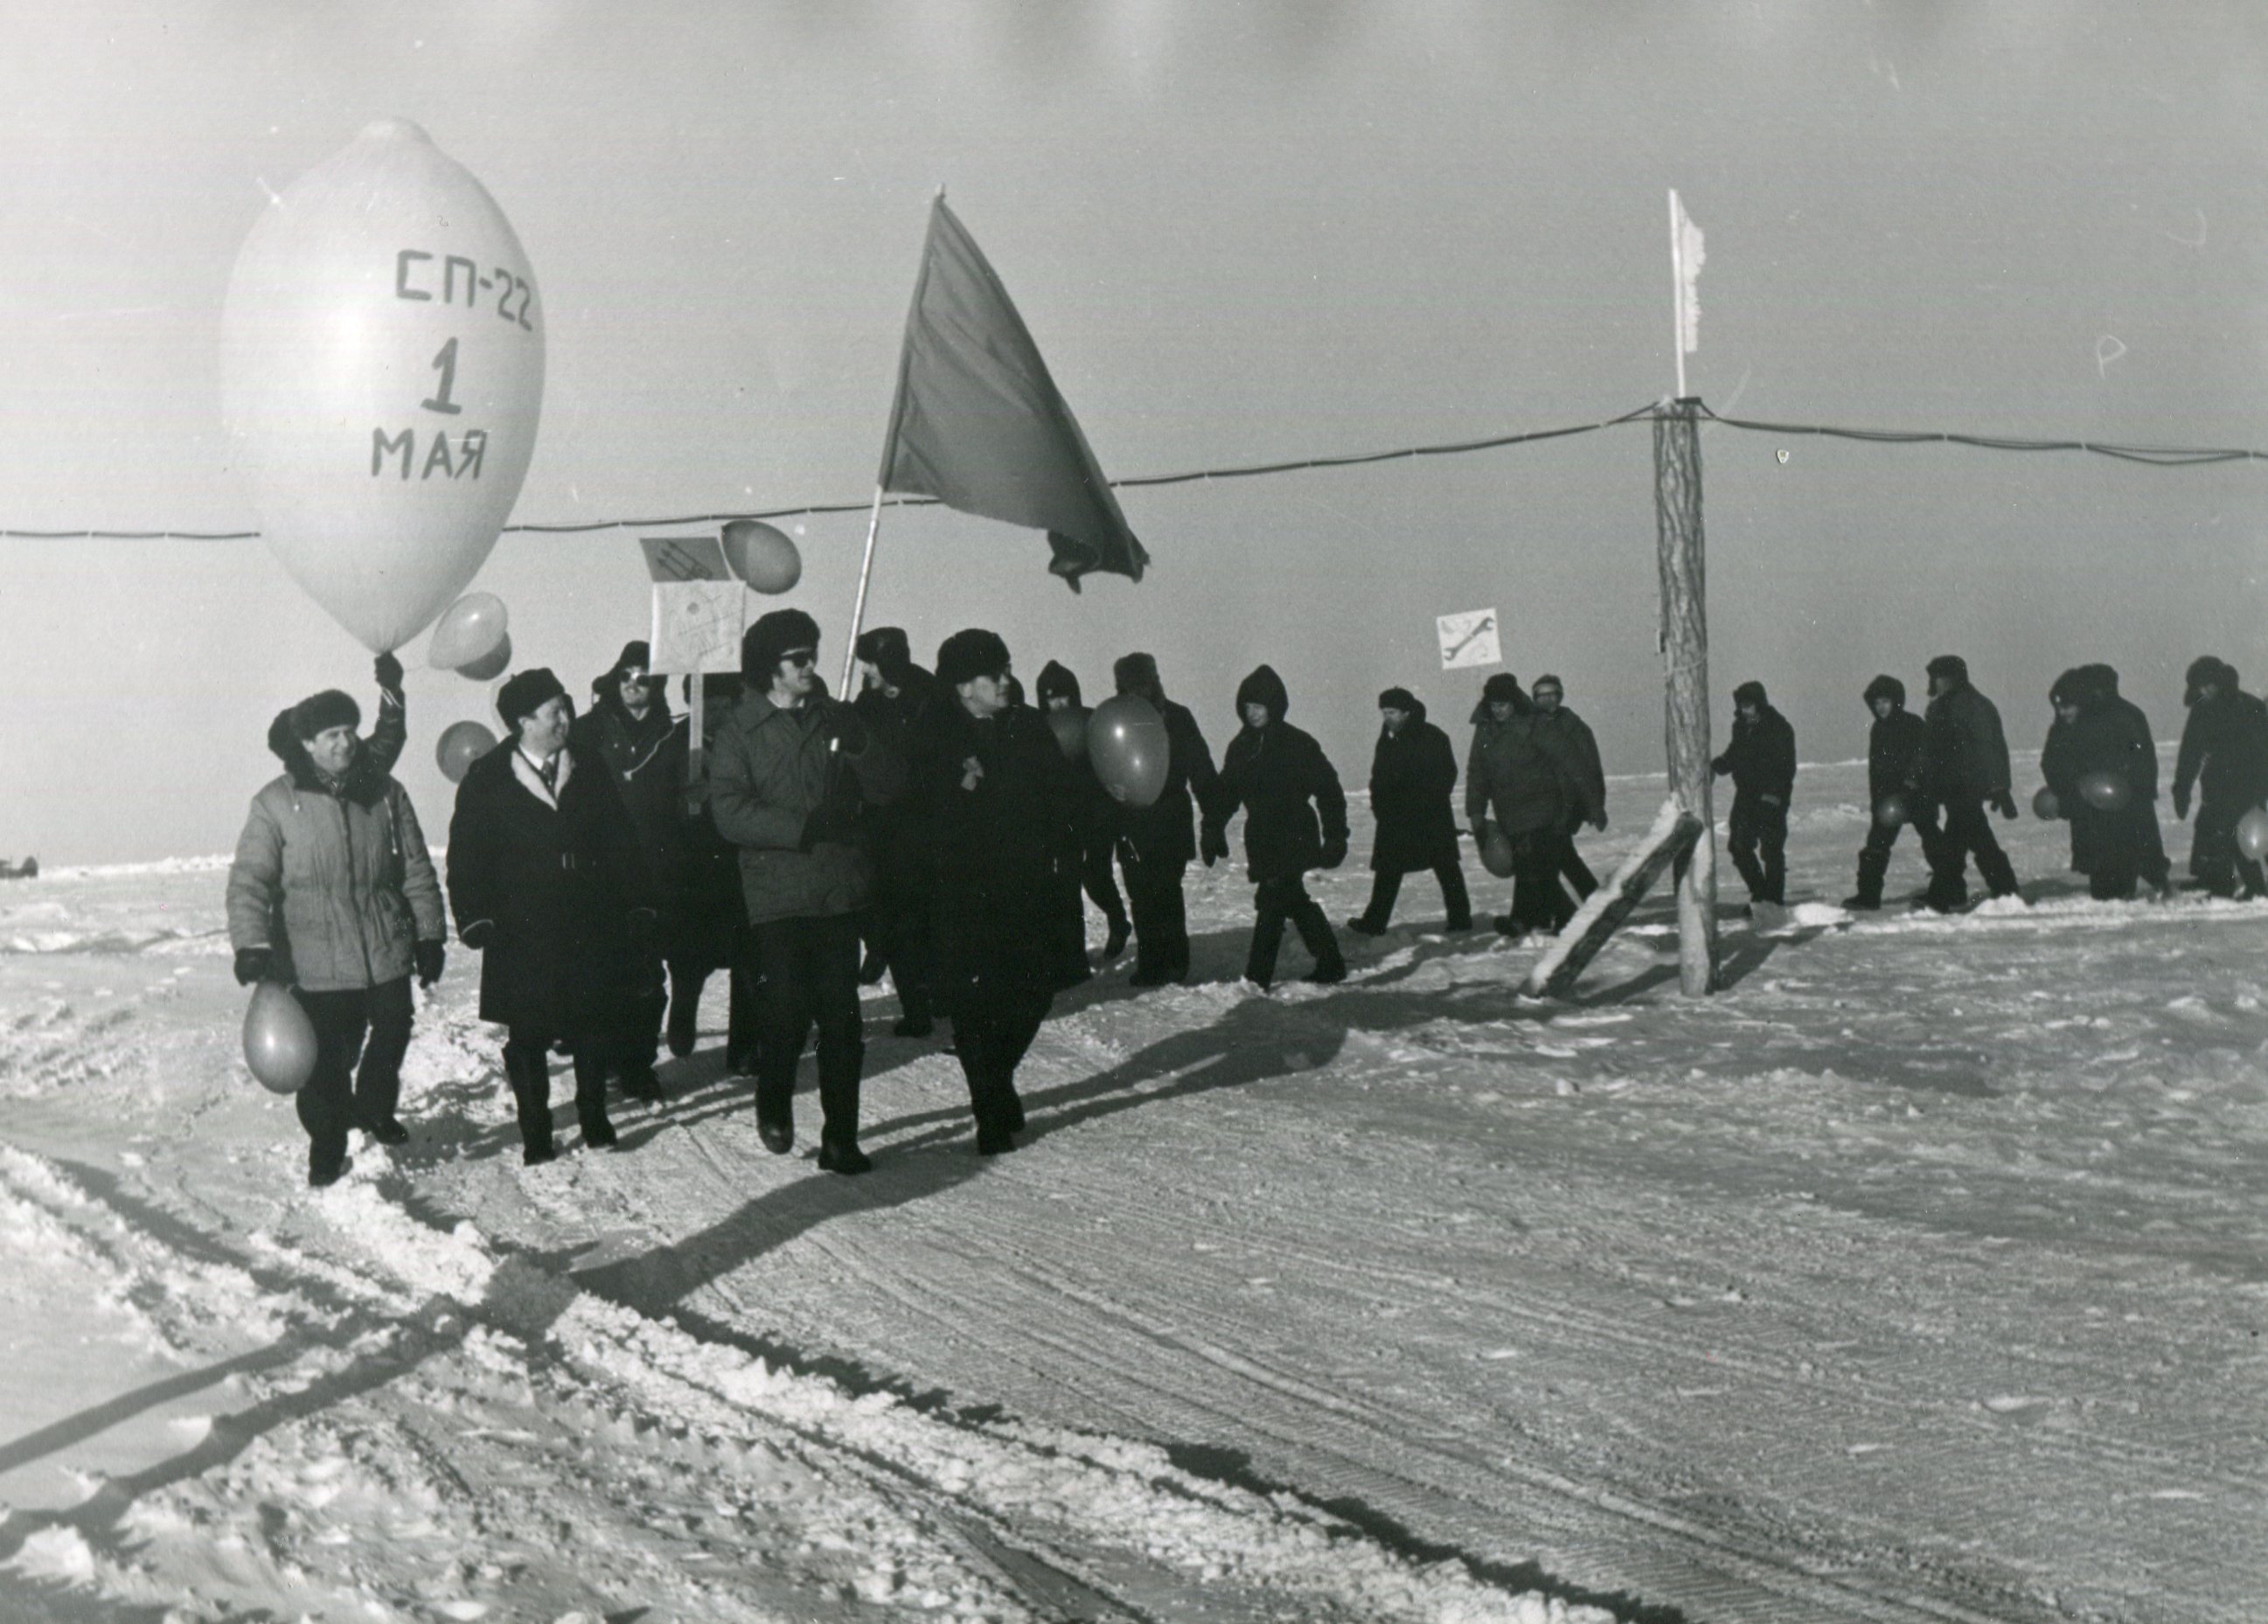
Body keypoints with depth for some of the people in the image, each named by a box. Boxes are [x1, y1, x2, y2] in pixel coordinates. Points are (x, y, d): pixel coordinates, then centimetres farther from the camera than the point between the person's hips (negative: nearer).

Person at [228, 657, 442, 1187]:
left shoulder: (385, 793, 4)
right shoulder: (276, 804, -6)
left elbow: (416, 869, 10)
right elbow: (249, 880, -9)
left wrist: (429, 934, 9)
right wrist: (251, 944, -22)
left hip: (387, 954, 3)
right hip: (317, 964, -3)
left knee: (391, 1038, 13)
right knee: (325, 1062, 0)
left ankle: (373, 1109, 41)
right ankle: (327, 1148, 20)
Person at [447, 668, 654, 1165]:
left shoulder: (590, 772, 7)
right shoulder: (487, 781, -2)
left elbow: (623, 844, 10)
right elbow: (467, 857, -1)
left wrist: (637, 905, 6)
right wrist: (476, 919, -8)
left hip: (591, 930, 3)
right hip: (521, 934, -2)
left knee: (595, 1027, 8)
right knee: (527, 1036, 5)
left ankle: (594, 1116, 25)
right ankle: (535, 1132, 16)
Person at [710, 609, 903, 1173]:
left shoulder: (833, 719, 12)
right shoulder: (740, 730, 2)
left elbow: (889, 787, 6)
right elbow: (730, 811, -10)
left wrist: (859, 743, -12)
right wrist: (806, 826, -18)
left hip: (838, 891, 3)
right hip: (777, 893, -3)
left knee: (841, 1021, 0)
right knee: (785, 1013, -3)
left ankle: (840, 1137, 6)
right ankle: (774, 1105, 25)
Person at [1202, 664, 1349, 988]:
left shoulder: (1298, 743, -8)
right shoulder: (1241, 746, 9)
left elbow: (1328, 789, -6)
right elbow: (1225, 792, 14)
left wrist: (1335, 836, -9)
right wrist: (1212, 830, 5)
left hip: (1295, 838, -6)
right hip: (1262, 840, 6)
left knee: (1272, 903, -13)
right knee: (1298, 902, 14)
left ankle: (1257, 977, -13)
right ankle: (1330, 964, 26)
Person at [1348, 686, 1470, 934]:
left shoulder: (1432, 738, -11)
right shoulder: (1387, 739, 8)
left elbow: (1446, 775, -11)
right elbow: (1379, 778, 13)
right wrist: (1380, 806, 0)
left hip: (1431, 816, -6)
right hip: (1394, 817, 6)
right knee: (1387, 869, 6)